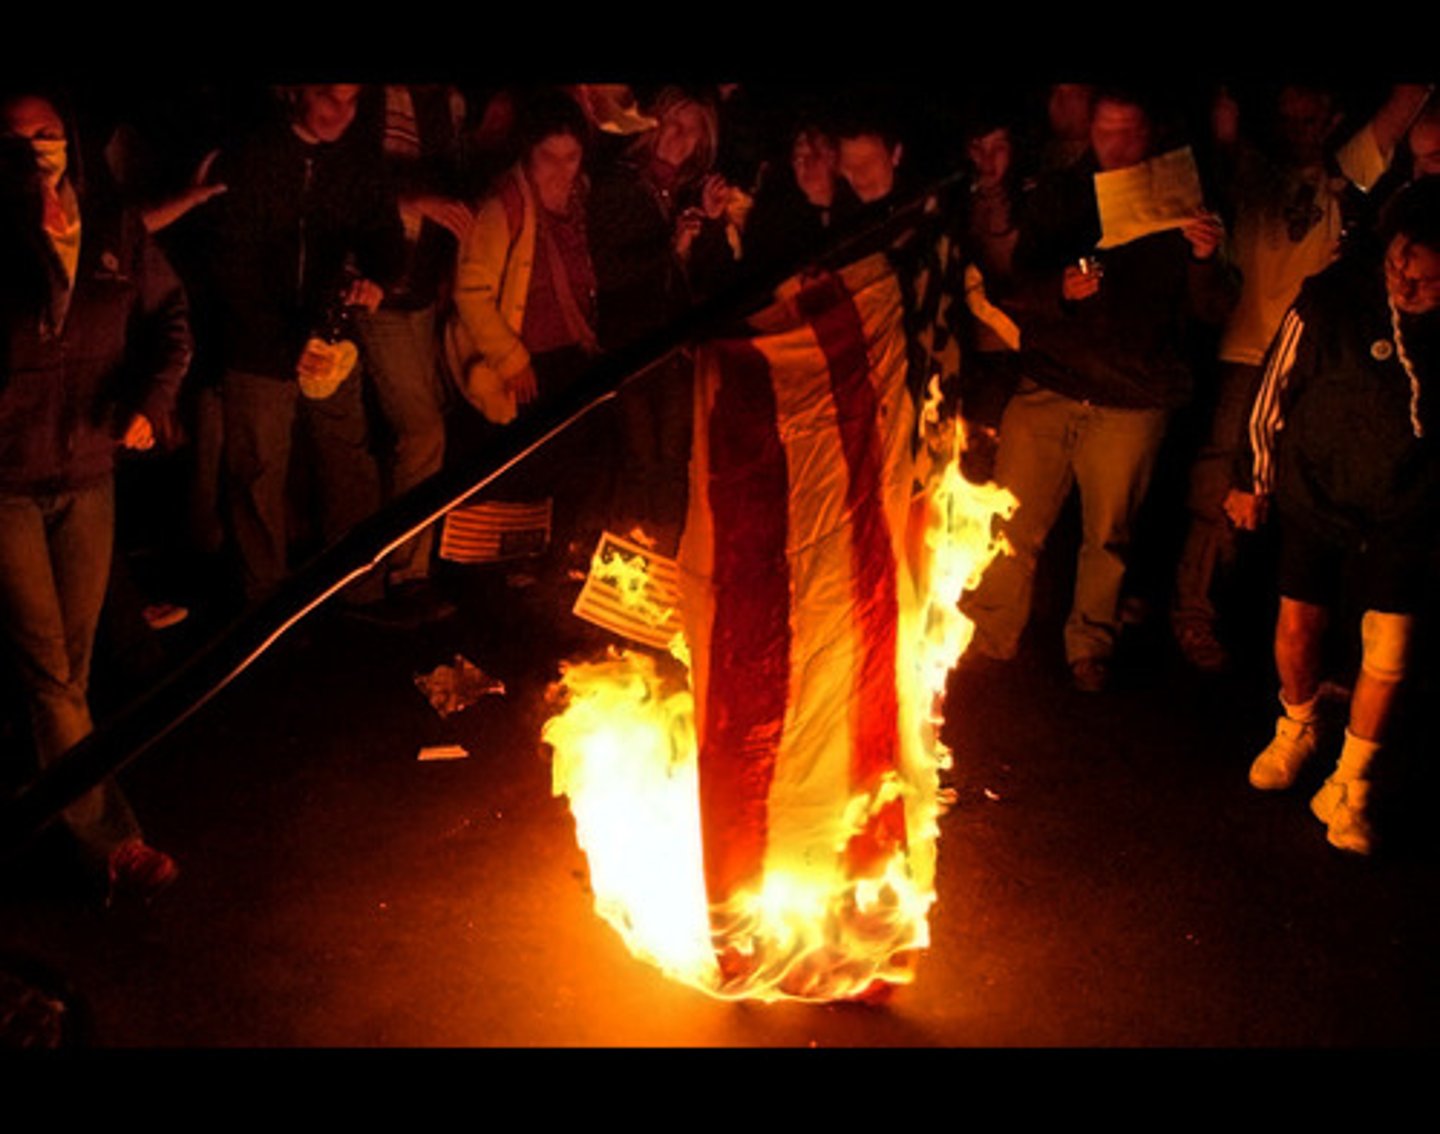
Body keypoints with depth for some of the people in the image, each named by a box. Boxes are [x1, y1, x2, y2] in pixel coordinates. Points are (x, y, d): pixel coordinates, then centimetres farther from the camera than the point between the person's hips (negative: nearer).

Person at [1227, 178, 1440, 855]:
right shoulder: (1331, 299, -18)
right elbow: (1277, 389, -4)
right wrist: (1254, 480, 5)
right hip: (1317, 495, 0)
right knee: (1298, 628, 10)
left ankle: (1349, 787, 15)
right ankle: (1298, 728, 42)